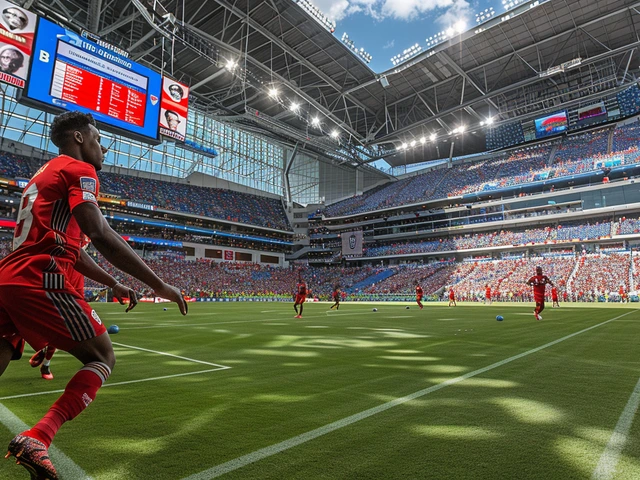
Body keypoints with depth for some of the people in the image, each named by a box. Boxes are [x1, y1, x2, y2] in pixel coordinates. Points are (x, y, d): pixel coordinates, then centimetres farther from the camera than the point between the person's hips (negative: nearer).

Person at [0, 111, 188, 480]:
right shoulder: (79, 170, -2)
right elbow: (99, 234, -20)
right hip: (38, 280, -9)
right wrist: (159, 285, -18)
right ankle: (37, 438, -15)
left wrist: (114, 285, 32)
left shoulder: (45, 174, 29)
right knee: (103, 359, 2)